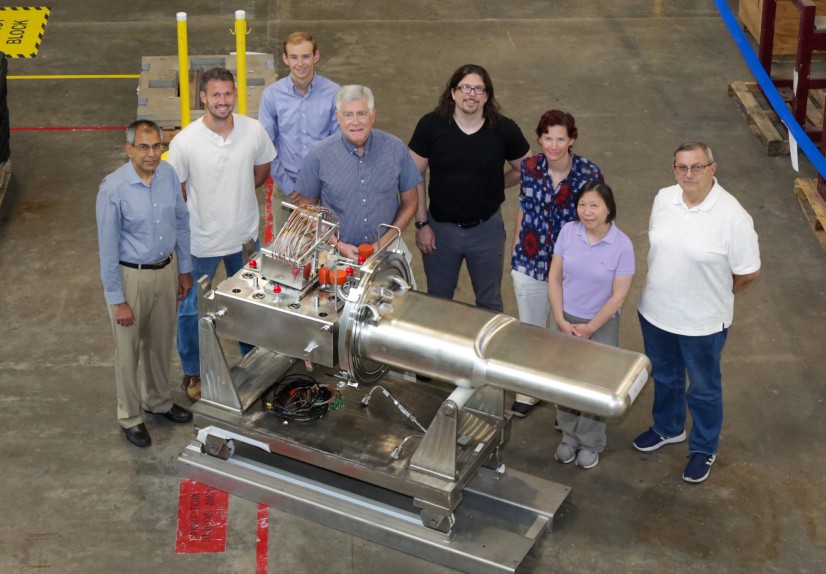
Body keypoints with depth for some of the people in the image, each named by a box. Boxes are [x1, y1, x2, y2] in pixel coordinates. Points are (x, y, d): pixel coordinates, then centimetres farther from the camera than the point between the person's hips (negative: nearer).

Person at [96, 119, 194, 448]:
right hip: (130, 276, -5)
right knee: (129, 351, 11)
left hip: (166, 270, 5)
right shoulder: (113, 189, -23)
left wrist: (184, 269, 11)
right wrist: (117, 299, -14)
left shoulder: (169, 175, -8)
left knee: (161, 343, 22)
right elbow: (108, 248, -17)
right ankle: (130, 417, 29)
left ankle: (158, 401, 44)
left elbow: (181, 223, 7)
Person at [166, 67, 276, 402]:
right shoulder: (184, 142, -22)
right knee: (192, 309, 13)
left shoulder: (254, 131, -13)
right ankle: (192, 372, 35)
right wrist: (201, 210, -1)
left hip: (245, 236, 3)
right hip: (201, 241, -3)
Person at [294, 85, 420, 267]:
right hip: (337, 255, -1)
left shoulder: (396, 149, -3)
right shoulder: (318, 157, -6)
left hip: (387, 250, 1)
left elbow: (409, 204, 6)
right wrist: (338, 245, -7)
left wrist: (384, 242, -5)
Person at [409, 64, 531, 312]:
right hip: (440, 228, 0)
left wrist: (492, 187, -1)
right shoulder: (431, 126, -13)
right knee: (438, 301, 18)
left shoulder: (504, 130, -12)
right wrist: (421, 223, -8)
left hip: (487, 228, 0)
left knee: (489, 302, 18)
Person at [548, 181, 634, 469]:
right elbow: (554, 277, -2)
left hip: (602, 324, -3)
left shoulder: (622, 245, -17)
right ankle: (569, 436, 29)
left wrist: (590, 328, -12)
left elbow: (618, 296, -13)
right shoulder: (568, 232, -9)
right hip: (568, 319, 3)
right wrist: (561, 320, -8)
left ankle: (591, 444, 24)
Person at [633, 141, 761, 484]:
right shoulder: (663, 199, -8)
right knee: (664, 377, 27)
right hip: (655, 313, 5)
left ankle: (704, 449, 38)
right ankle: (668, 429, 52)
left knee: (704, 389, 16)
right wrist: (661, 283, 8)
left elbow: (748, 273, -15)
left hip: (702, 323, -5)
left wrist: (713, 295, -2)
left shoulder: (733, 217, -24)